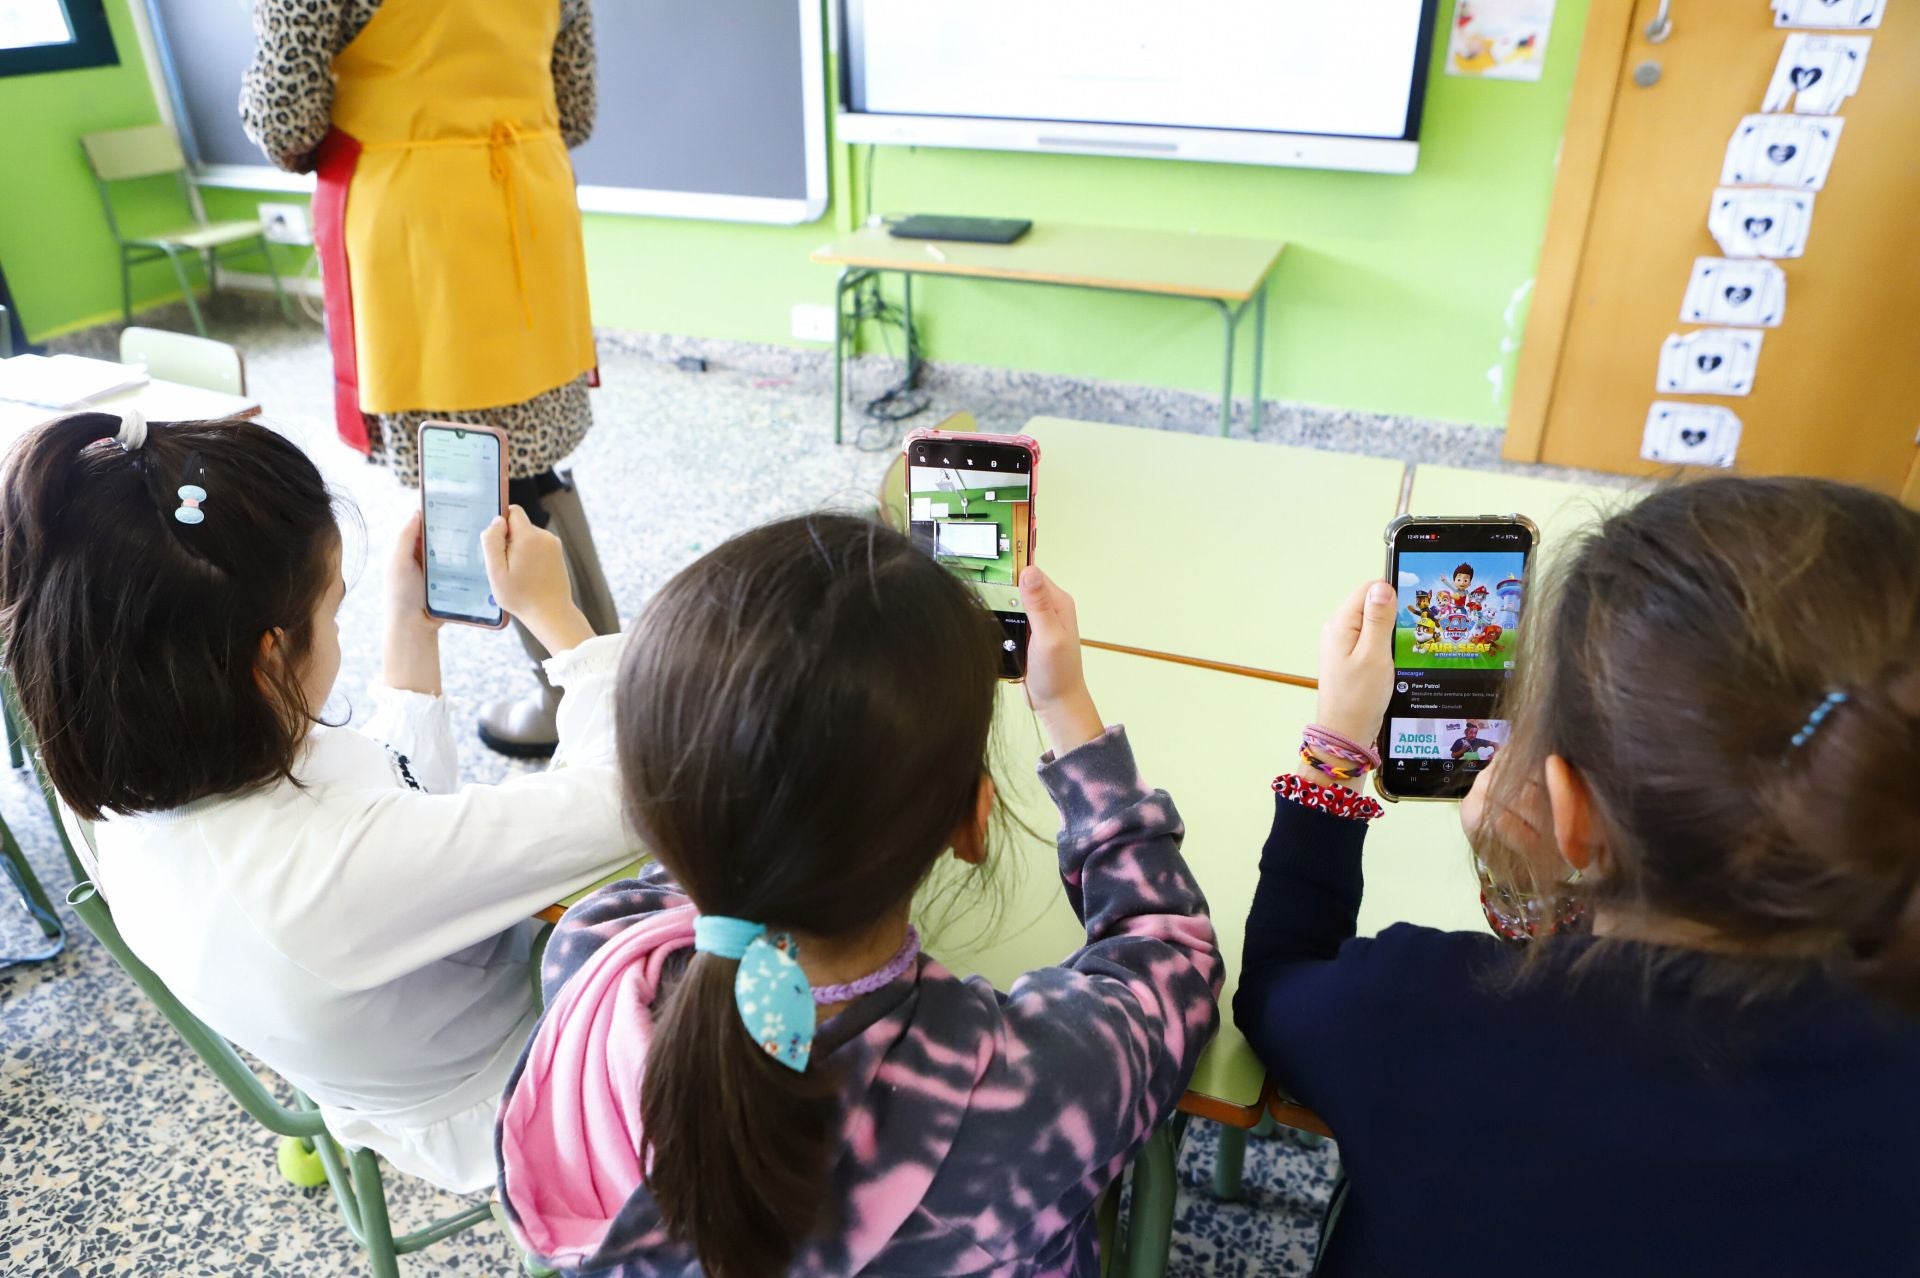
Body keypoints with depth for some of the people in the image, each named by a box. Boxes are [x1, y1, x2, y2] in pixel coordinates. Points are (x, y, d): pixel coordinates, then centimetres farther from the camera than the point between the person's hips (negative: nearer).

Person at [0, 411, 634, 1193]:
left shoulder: (138, 804, -17)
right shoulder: (329, 866, -44)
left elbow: (401, 808, -2)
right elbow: (627, 798, -34)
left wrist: (412, 632, -4)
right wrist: (554, 616, -23)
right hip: (522, 1104, -7)